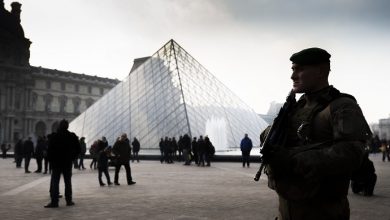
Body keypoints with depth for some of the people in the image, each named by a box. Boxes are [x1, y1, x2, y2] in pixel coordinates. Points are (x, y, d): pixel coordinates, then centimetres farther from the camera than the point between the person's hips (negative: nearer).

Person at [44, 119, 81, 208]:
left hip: (56, 163, -2)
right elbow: (78, 149, 2)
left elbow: (49, 150, -8)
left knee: (54, 182, 1)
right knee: (68, 182, 11)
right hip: (68, 163, 2)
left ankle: (54, 201, -3)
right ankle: (69, 200, 13)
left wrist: (50, 160, 2)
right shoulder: (72, 136, -1)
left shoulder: (53, 136, -7)